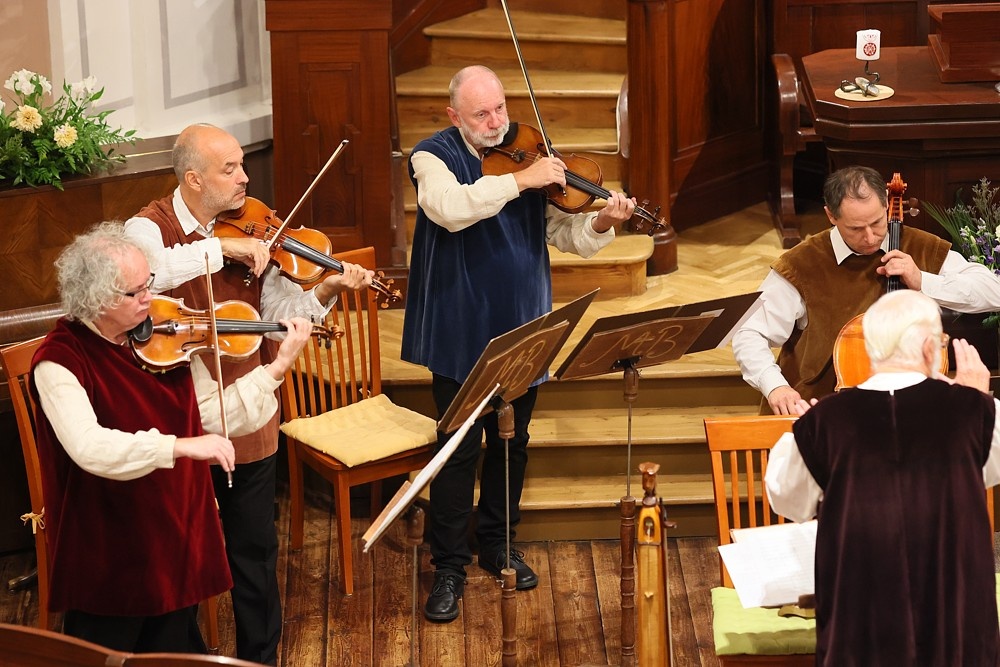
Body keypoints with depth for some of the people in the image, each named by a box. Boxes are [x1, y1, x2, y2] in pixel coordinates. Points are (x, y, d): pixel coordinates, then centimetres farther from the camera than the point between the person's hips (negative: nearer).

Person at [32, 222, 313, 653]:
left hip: (178, 534, 6)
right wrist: (179, 445, -43)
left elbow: (214, 414, 2)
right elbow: (90, 447, -35)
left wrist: (277, 368, -8)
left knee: (176, 648, 17)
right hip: (107, 550, -6)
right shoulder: (60, 360, -20)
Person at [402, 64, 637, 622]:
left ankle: (497, 544, 33)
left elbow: (563, 233, 2)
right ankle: (449, 567, 10)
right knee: (459, 450, -1)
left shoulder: (526, 152, 4)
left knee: (512, 444, 16)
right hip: (462, 331, -4)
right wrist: (521, 180, -33)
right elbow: (450, 209, -31)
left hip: (521, 326, 4)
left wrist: (601, 224, -19)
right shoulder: (434, 156, -8)